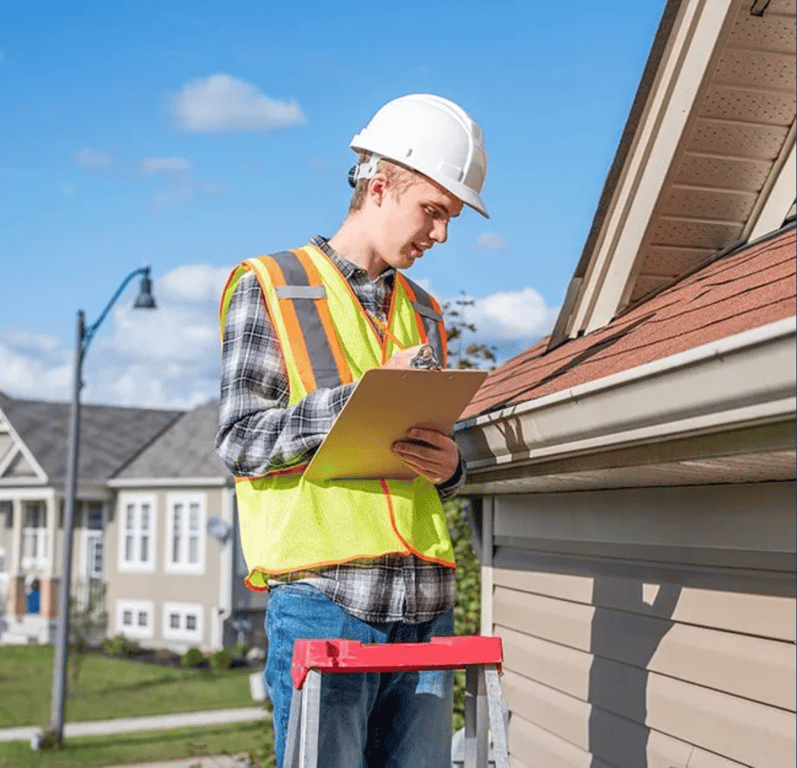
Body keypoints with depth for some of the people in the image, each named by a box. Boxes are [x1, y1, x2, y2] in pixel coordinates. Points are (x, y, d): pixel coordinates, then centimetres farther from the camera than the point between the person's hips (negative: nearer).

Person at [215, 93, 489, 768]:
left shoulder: (424, 312, 21)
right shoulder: (271, 286, 4)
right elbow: (239, 440, -5)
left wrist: (449, 469, 1)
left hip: (425, 600, 6)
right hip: (323, 595, -5)